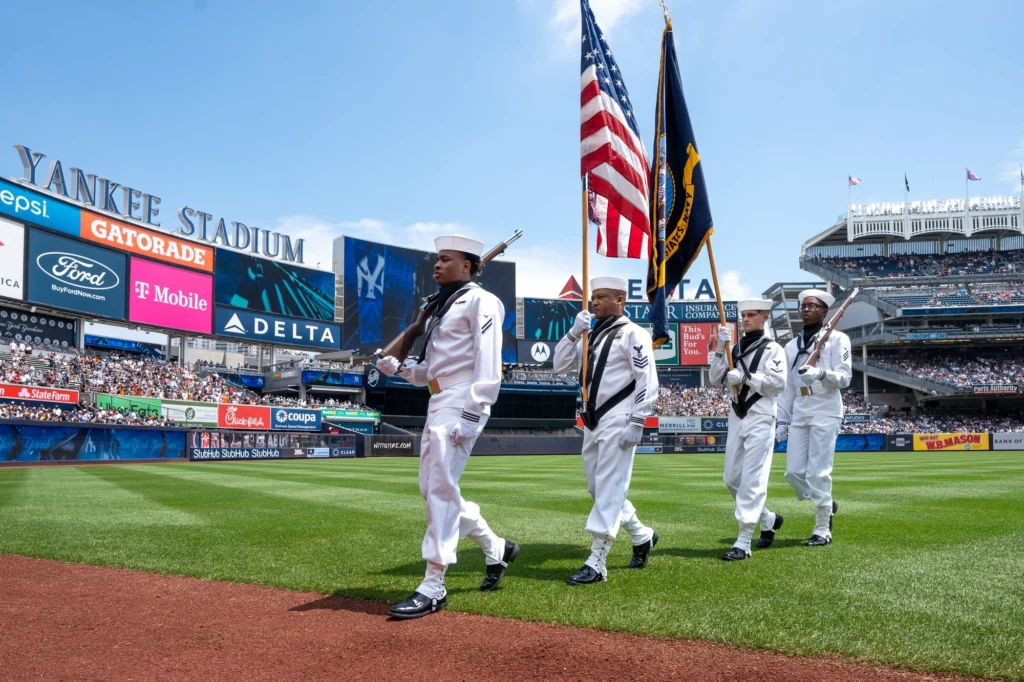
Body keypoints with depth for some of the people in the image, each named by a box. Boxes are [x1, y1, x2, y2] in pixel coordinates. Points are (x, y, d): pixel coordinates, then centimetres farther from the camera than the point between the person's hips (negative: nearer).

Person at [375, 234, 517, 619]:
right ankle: (496, 548, 28)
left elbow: (488, 360, -16)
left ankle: (433, 587, -6)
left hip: (461, 403, -10)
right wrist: (397, 367, 4)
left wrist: (472, 413, -24)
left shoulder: (479, 300, -5)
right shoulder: (442, 308, 22)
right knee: (431, 487, 13)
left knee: (440, 488, -12)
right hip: (437, 404, 10)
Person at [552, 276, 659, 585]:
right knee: (598, 489, 15)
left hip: (618, 422, -9)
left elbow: (647, 381, -13)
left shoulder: (633, 334, -8)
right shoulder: (591, 335, 16)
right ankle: (642, 536, 33)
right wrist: (573, 332, -2)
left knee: (609, 489, -7)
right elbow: (560, 365, 12)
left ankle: (596, 563, -2)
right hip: (592, 421, 9)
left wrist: (636, 423, -18)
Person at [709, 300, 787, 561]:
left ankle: (743, 542, -8)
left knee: (752, 480, -9)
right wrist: (720, 350, -3)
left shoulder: (772, 349, -2)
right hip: (736, 419, 7)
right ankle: (769, 520, 32)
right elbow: (716, 380, 7)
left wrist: (746, 376, -18)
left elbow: (779, 381, -16)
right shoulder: (734, 350, 15)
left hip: (760, 420, -7)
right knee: (732, 479, 11)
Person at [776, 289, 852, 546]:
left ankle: (822, 530, 3)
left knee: (818, 472, -8)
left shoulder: (837, 339, 2)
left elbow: (844, 378, -8)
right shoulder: (792, 346, 18)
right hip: (798, 414, 6)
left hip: (825, 412, -6)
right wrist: (782, 420, 12)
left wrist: (821, 373, -28)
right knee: (794, 472, 2)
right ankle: (826, 504, 28)